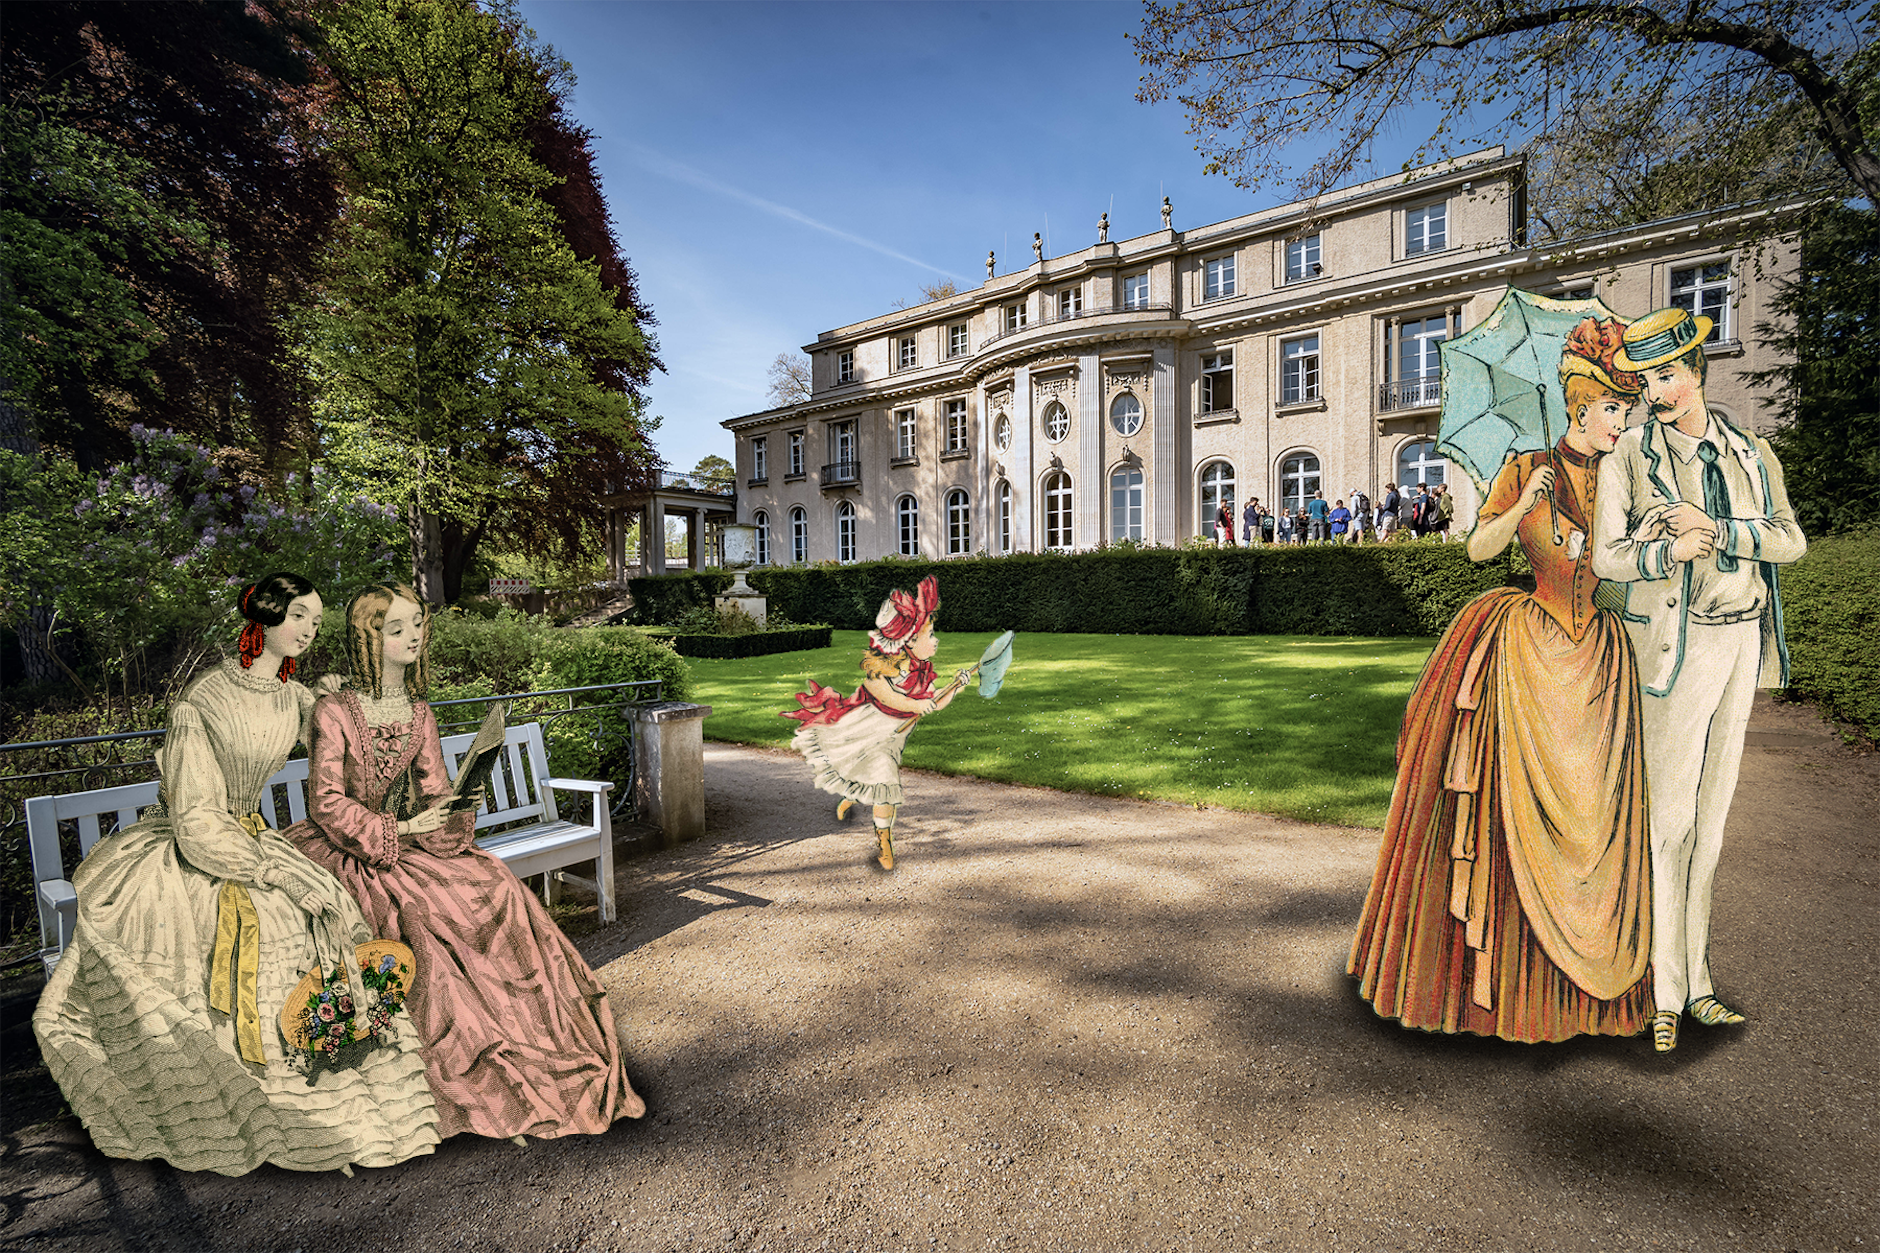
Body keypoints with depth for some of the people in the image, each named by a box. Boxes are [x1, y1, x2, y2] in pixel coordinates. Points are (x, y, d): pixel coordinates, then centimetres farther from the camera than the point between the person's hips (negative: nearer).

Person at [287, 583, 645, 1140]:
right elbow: (327, 804, -12)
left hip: (407, 840, 5)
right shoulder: (334, 712, -9)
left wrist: (453, 810, -14)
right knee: (417, 917, -29)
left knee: (492, 886, -19)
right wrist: (401, 830, -18)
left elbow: (435, 794, 9)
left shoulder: (420, 714, 8)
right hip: (347, 850, -4)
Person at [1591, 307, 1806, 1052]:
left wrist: (1715, 531, -13)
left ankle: (1697, 981, 21)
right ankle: (1668, 993, 7)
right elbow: (1606, 557, -7)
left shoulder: (1750, 453, 10)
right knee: (1671, 817, -4)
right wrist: (1669, 552, -24)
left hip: (1742, 637, 5)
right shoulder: (1627, 457, -3)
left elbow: (1791, 540, 3)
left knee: (1712, 813, 10)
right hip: (1675, 642, -5)